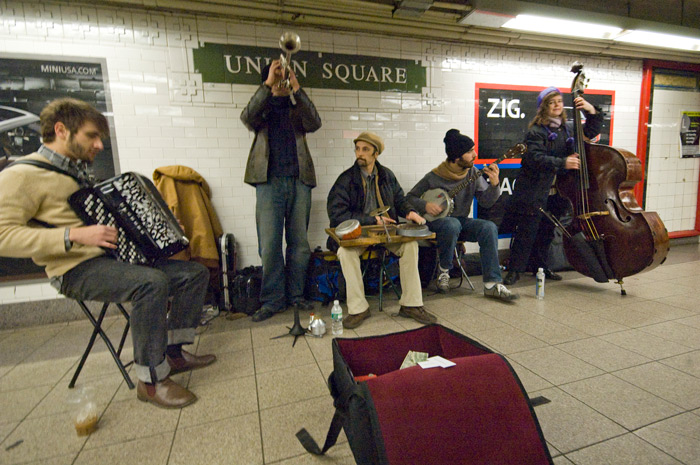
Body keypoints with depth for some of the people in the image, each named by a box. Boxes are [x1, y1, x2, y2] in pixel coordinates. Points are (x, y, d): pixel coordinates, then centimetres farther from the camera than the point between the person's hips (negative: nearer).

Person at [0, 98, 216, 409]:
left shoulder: (80, 174, 22)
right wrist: (75, 236, -25)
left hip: (114, 257, 9)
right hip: (77, 269, -9)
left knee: (196, 273, -1)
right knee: (152, 282, -36)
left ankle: (174, 352, 4)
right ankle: (150, 380, -21)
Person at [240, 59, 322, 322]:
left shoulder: (297, 110, 18)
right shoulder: (262, 109, 15)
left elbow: (315, 123, -4)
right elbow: (247, 117, -8)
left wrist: (297, 88, -10)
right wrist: (268, 85, -11)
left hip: (299, 181, 2)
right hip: (269, 182, -1)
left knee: (299, 243, 4)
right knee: (269, 245, -4)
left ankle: (295, 295, 15)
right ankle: (272, 300, 6)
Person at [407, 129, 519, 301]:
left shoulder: (473, 173, 0)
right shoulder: (434, 177, -10)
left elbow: (485, 202, -4)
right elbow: (410, 197, -2)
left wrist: (494, 184, -22)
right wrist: (425, 205, -21)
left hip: (462, 221, 4)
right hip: (435, 222, -4)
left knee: (489, 227, -25)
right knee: (452, 224, -38)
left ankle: (492, 284, -21)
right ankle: (443, 270, -12)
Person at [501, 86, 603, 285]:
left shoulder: (567, 129, 12)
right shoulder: (536, 131, -9)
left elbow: (591, 132, 22)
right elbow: (535, 158, -21)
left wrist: (592, 111, 6)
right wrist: (562, 162, -31)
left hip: (557, 190, 7)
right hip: (534, 189, -7)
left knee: (547, 231, 15)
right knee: (527, 230, -7)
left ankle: (540, 266, 30)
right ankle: (514, 270, 2)